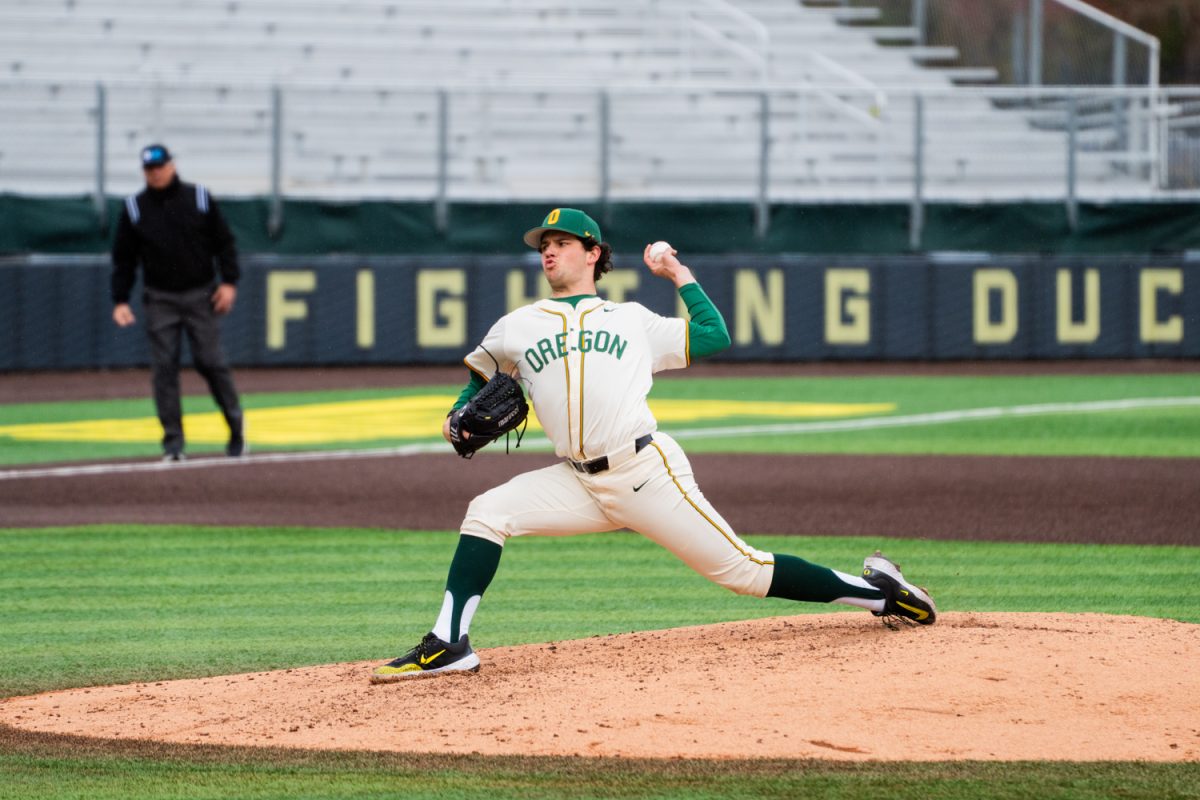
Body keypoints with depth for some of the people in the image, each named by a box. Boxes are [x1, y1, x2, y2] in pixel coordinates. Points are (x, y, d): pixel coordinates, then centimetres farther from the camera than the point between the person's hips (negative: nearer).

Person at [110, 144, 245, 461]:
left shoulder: (199, 199, 1)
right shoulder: (134, 208, 3)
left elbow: (224, 242, 4)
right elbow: (123, 259, 6)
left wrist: (229, 282, -6)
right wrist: (120, 300, -2)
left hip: (200, 296, -1)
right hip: (160, 300, 1)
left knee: (210, 361, -3)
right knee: (164, 368, -5)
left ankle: (235, 422, 17)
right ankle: (173, 441, -2)